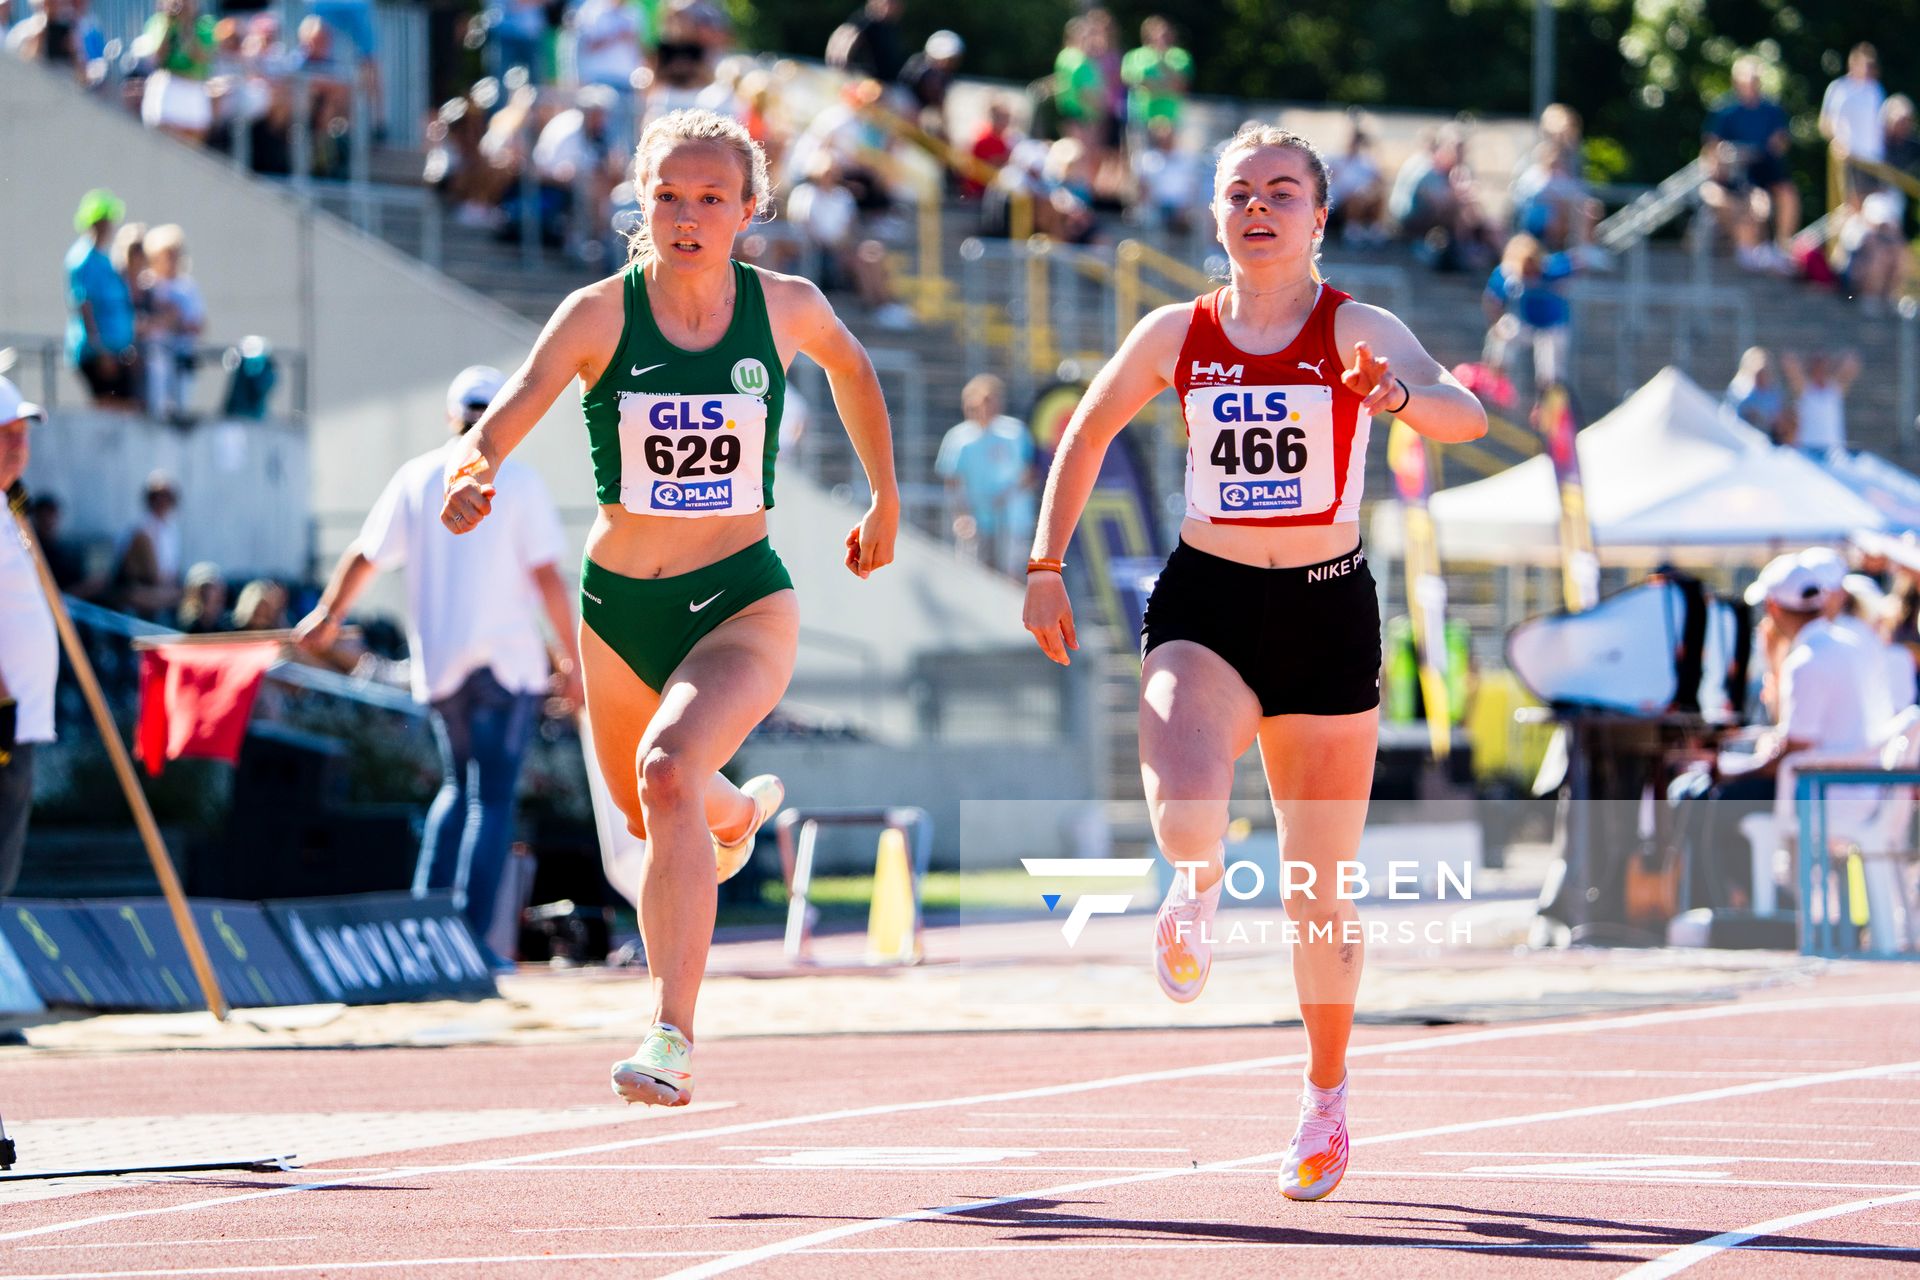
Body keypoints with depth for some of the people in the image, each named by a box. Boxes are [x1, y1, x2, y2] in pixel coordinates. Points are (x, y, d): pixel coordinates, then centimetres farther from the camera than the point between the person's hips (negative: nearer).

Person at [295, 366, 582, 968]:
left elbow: (364, 556, 13)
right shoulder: (517, 480, -3)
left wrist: (327, 617, 28)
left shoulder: (416, 478, 6)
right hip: (506, 659, -4)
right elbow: (546, 576, -8)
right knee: (492, 799, -2)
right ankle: (473, 935, -11)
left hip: (437, 663, 4)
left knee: (458, 787, 20)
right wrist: (572, 657, -2)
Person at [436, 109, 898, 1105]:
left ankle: (671, 1040, -29)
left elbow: (850, 368, 17)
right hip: (619, 605, 2)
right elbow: (497, 431, -21)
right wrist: (473, 474, -44)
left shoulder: (786, 308, -6)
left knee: (669, 769, -29)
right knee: (647, 812, 22)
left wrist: (885, 500, 25)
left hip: (743, 600, -2)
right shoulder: (599, 315, -11)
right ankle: (736, 812, 62)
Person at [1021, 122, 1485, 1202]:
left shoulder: (1355, 331, -6)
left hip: (1327, 609, -1)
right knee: (1184, 814, -32)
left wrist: (1401, 397, -45)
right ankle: (1198, 891, 2)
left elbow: (1465, 415, -23)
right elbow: (1088, 433, 18)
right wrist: (1047, 566, 13)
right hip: (1206, 603, 1)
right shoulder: (1176, 335, 2)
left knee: (1321, 888, 8)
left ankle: (1327, 1096, 27)